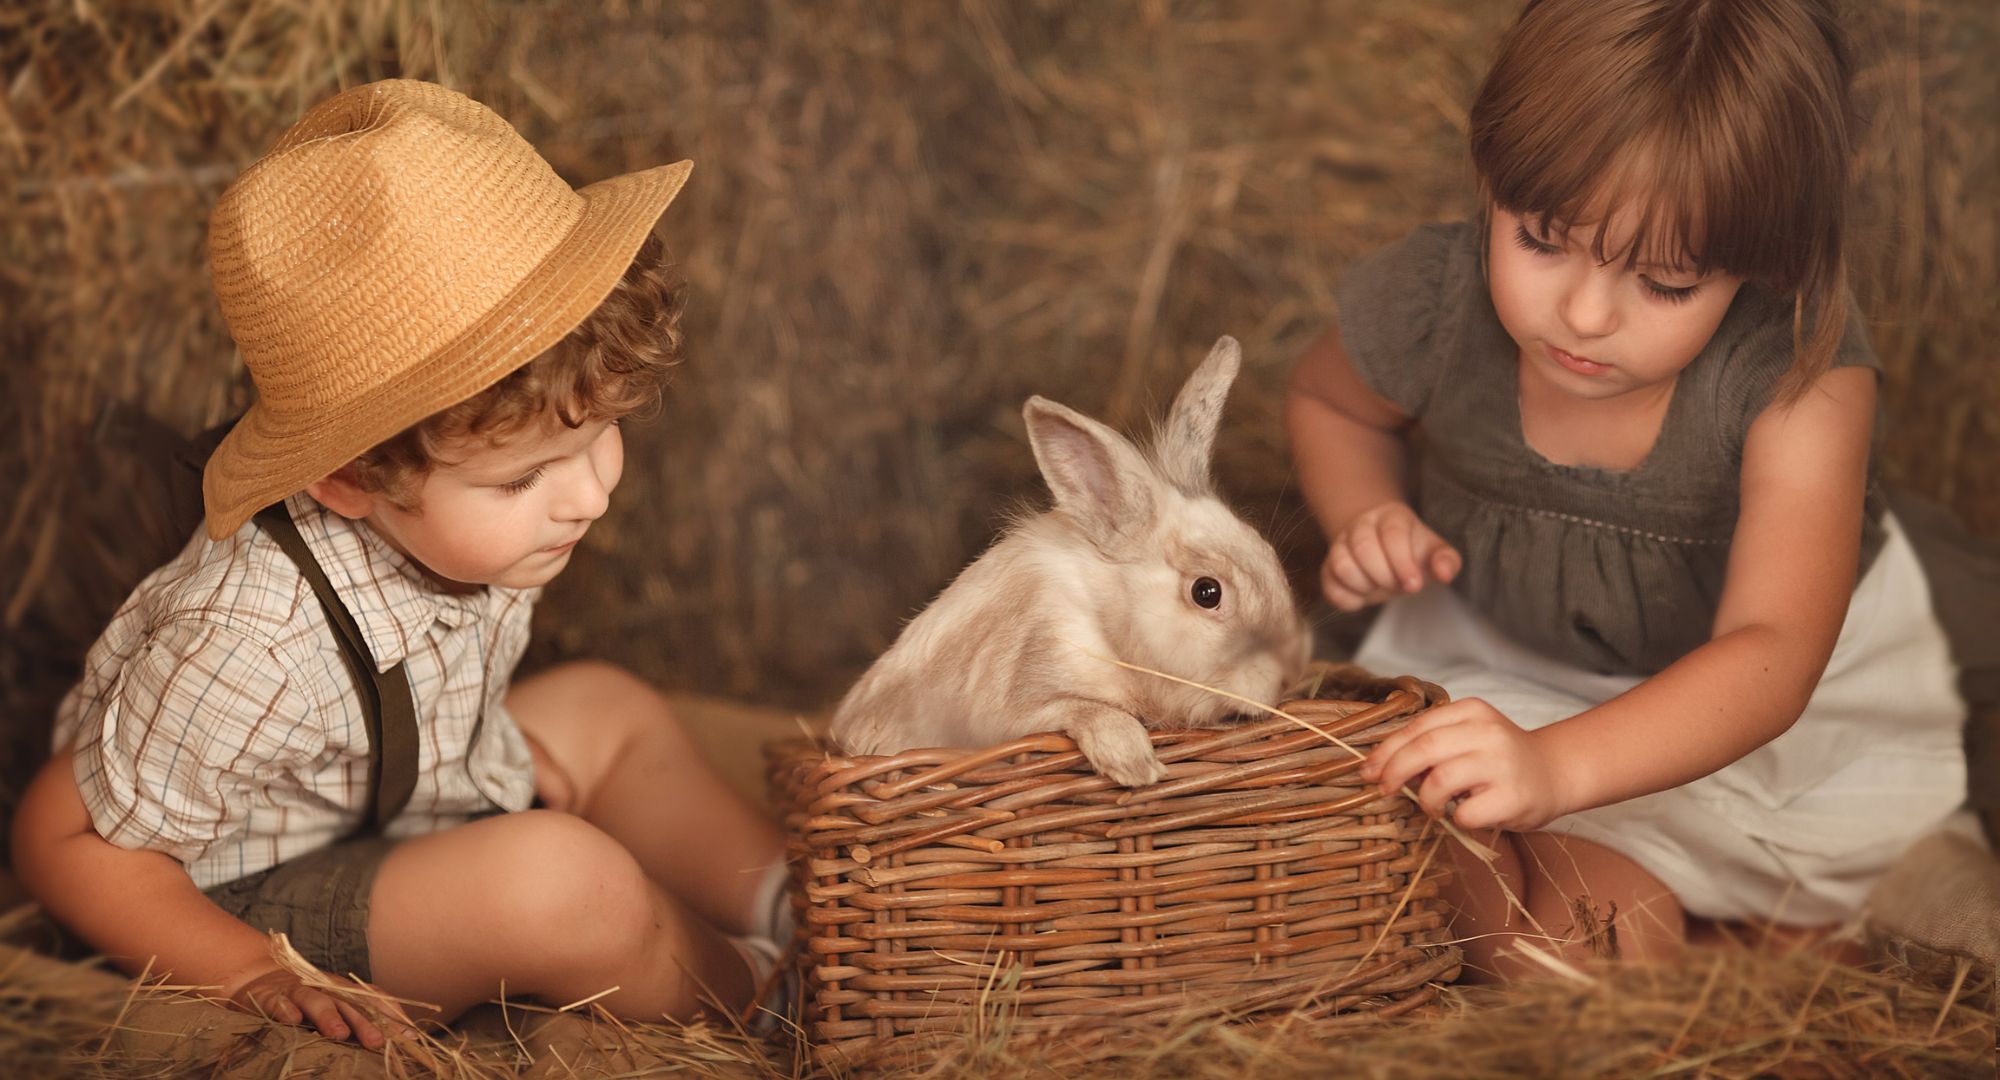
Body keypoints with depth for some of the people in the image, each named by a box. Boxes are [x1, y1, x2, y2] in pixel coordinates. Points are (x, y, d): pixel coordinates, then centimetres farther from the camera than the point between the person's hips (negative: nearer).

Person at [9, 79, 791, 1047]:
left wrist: (496, 739, 4)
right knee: (558, 880, -28)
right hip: (251, 907, -9)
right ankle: (757, 990, -2)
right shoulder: (261, 648, -39)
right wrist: (252, 977, -29)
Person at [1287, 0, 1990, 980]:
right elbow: (1329, 399, 4)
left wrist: (1558, 766, -58)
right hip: (1507, 670, 0)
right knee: (1572, 951, -23)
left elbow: (1771, 656, -42)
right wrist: (1366, 519, -18)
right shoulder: (1428, 305, -23)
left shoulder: (1803, 382, -33)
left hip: (1749, 694, 1)